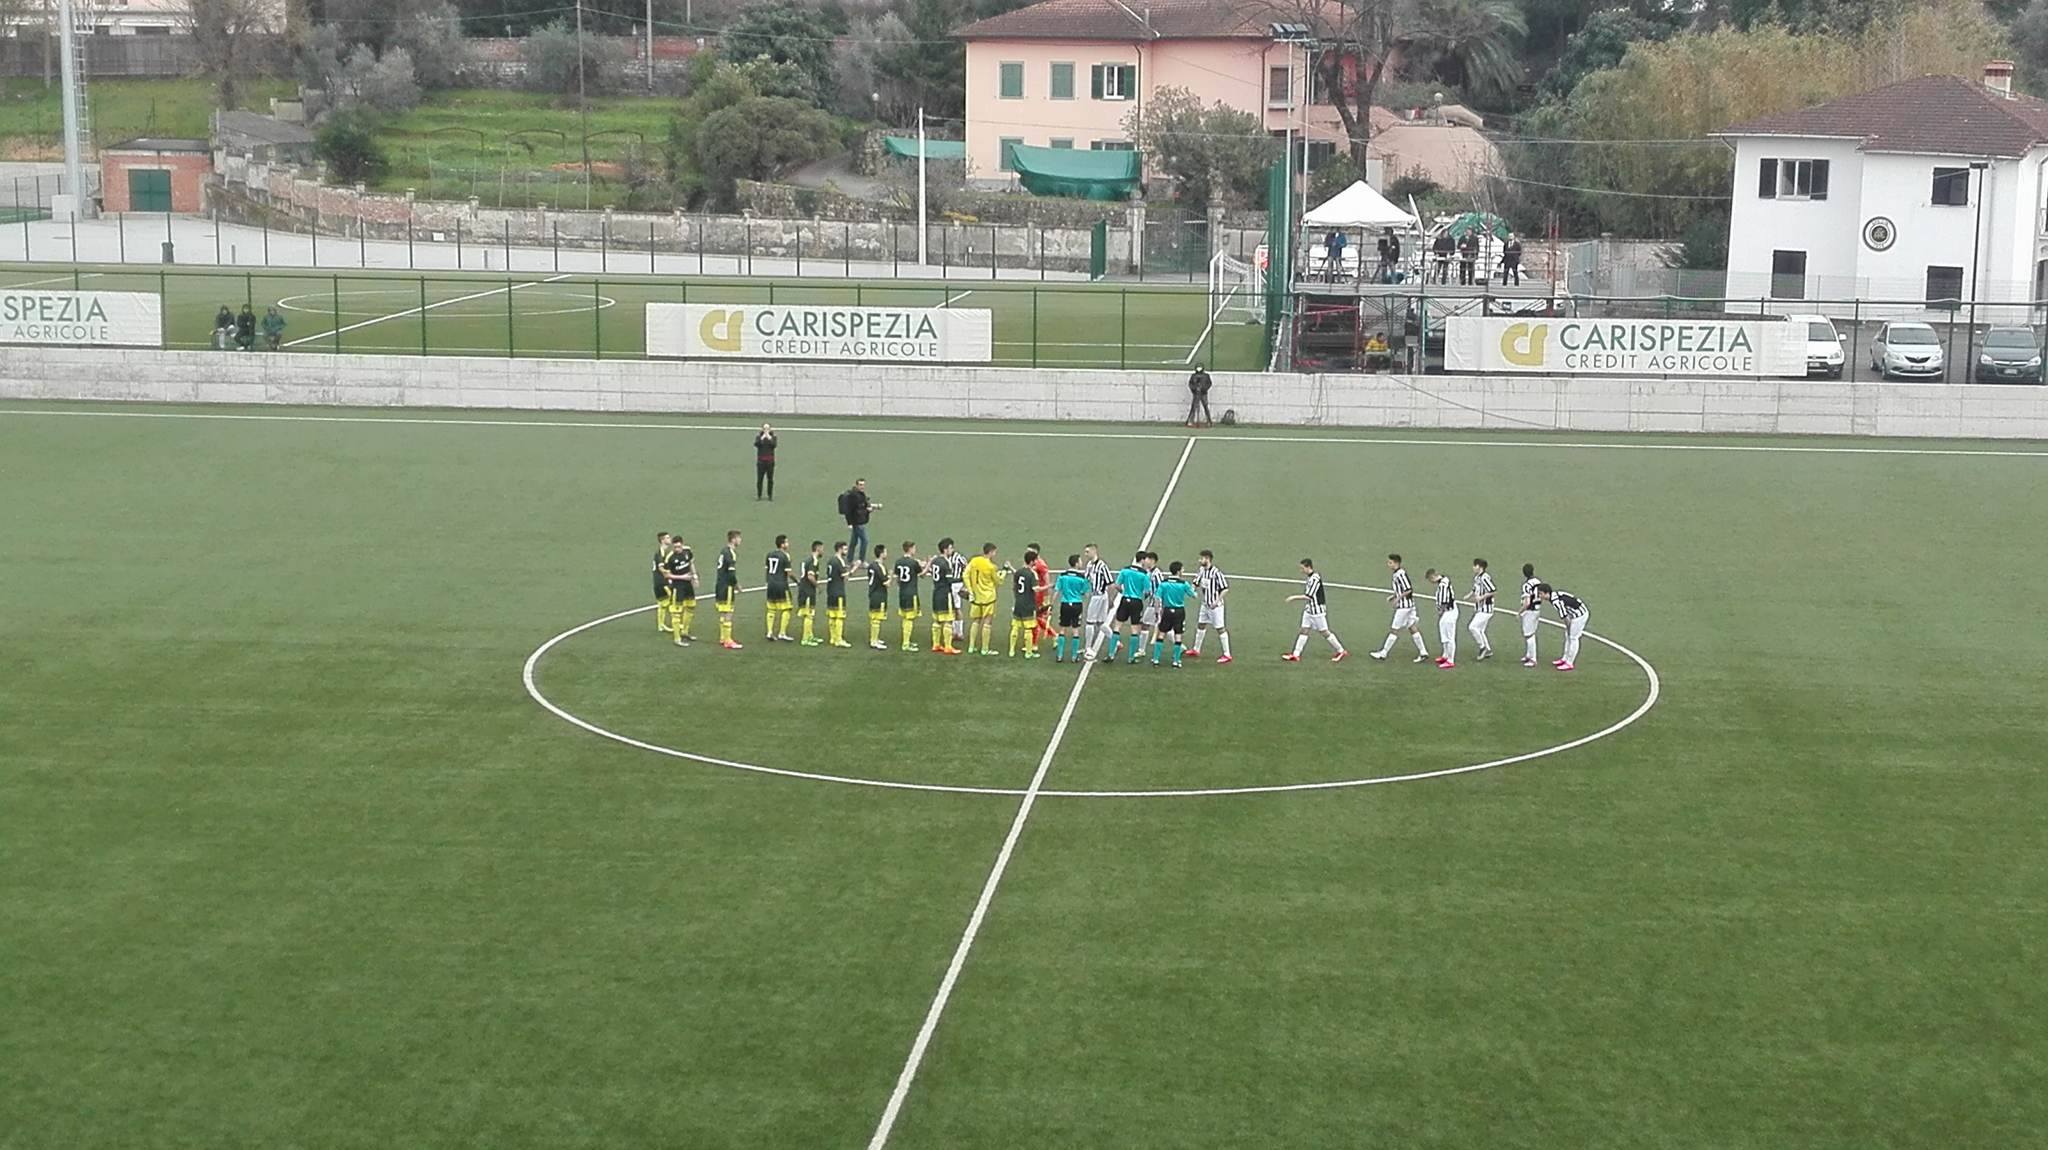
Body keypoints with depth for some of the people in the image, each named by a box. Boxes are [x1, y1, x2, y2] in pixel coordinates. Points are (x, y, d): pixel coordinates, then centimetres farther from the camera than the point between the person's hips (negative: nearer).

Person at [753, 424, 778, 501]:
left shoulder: (773, 437, 4)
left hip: (770, 461, 0)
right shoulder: (759, 437, 5)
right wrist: (762, 437, -18)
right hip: (761, 461, 0)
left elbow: (774, 445, -13)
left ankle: (770, 496, 9)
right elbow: (756, 444, -14)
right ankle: (758, 496, 7)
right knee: (759, 479, -1)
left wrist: (769, 437, -17)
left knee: (770, 479, 2)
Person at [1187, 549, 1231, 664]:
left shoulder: (1216, 572, -21)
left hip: (1215, 606, -9)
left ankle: (1227, 654, 2)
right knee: (1201, 625, 18)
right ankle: (1196, 650, 34)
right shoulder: (1201, 570, 3)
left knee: (1220, 628, -4)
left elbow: (1225, 589, -19)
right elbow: (1196, 584, 13)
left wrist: (1217, 601, -23)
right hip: (1205, 604, 9)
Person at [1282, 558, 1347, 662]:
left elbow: (1309, 596, -24)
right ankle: (1296, 655, 7)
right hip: (1309, 610, 9)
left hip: (1317, 611, -9)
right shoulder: (1308, 578, 7)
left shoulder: (1315, 578, -22)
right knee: (1304, 630, 6)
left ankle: (1341, 651, 14)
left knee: (1324, 632, 1)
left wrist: (1294, 598, -17)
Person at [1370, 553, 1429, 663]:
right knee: (1412, 628, 11)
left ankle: (1383, 654, 4)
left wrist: (1398, 598, -16)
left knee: (1394, 630, -2)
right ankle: (1423, 652, 12)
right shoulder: (1396, 574, 12)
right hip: (1408, 605, 10)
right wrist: (1393, 596, 12)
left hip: (1404, 606, -10)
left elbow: (1409, 590, -22)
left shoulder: (1400, 574, -19)